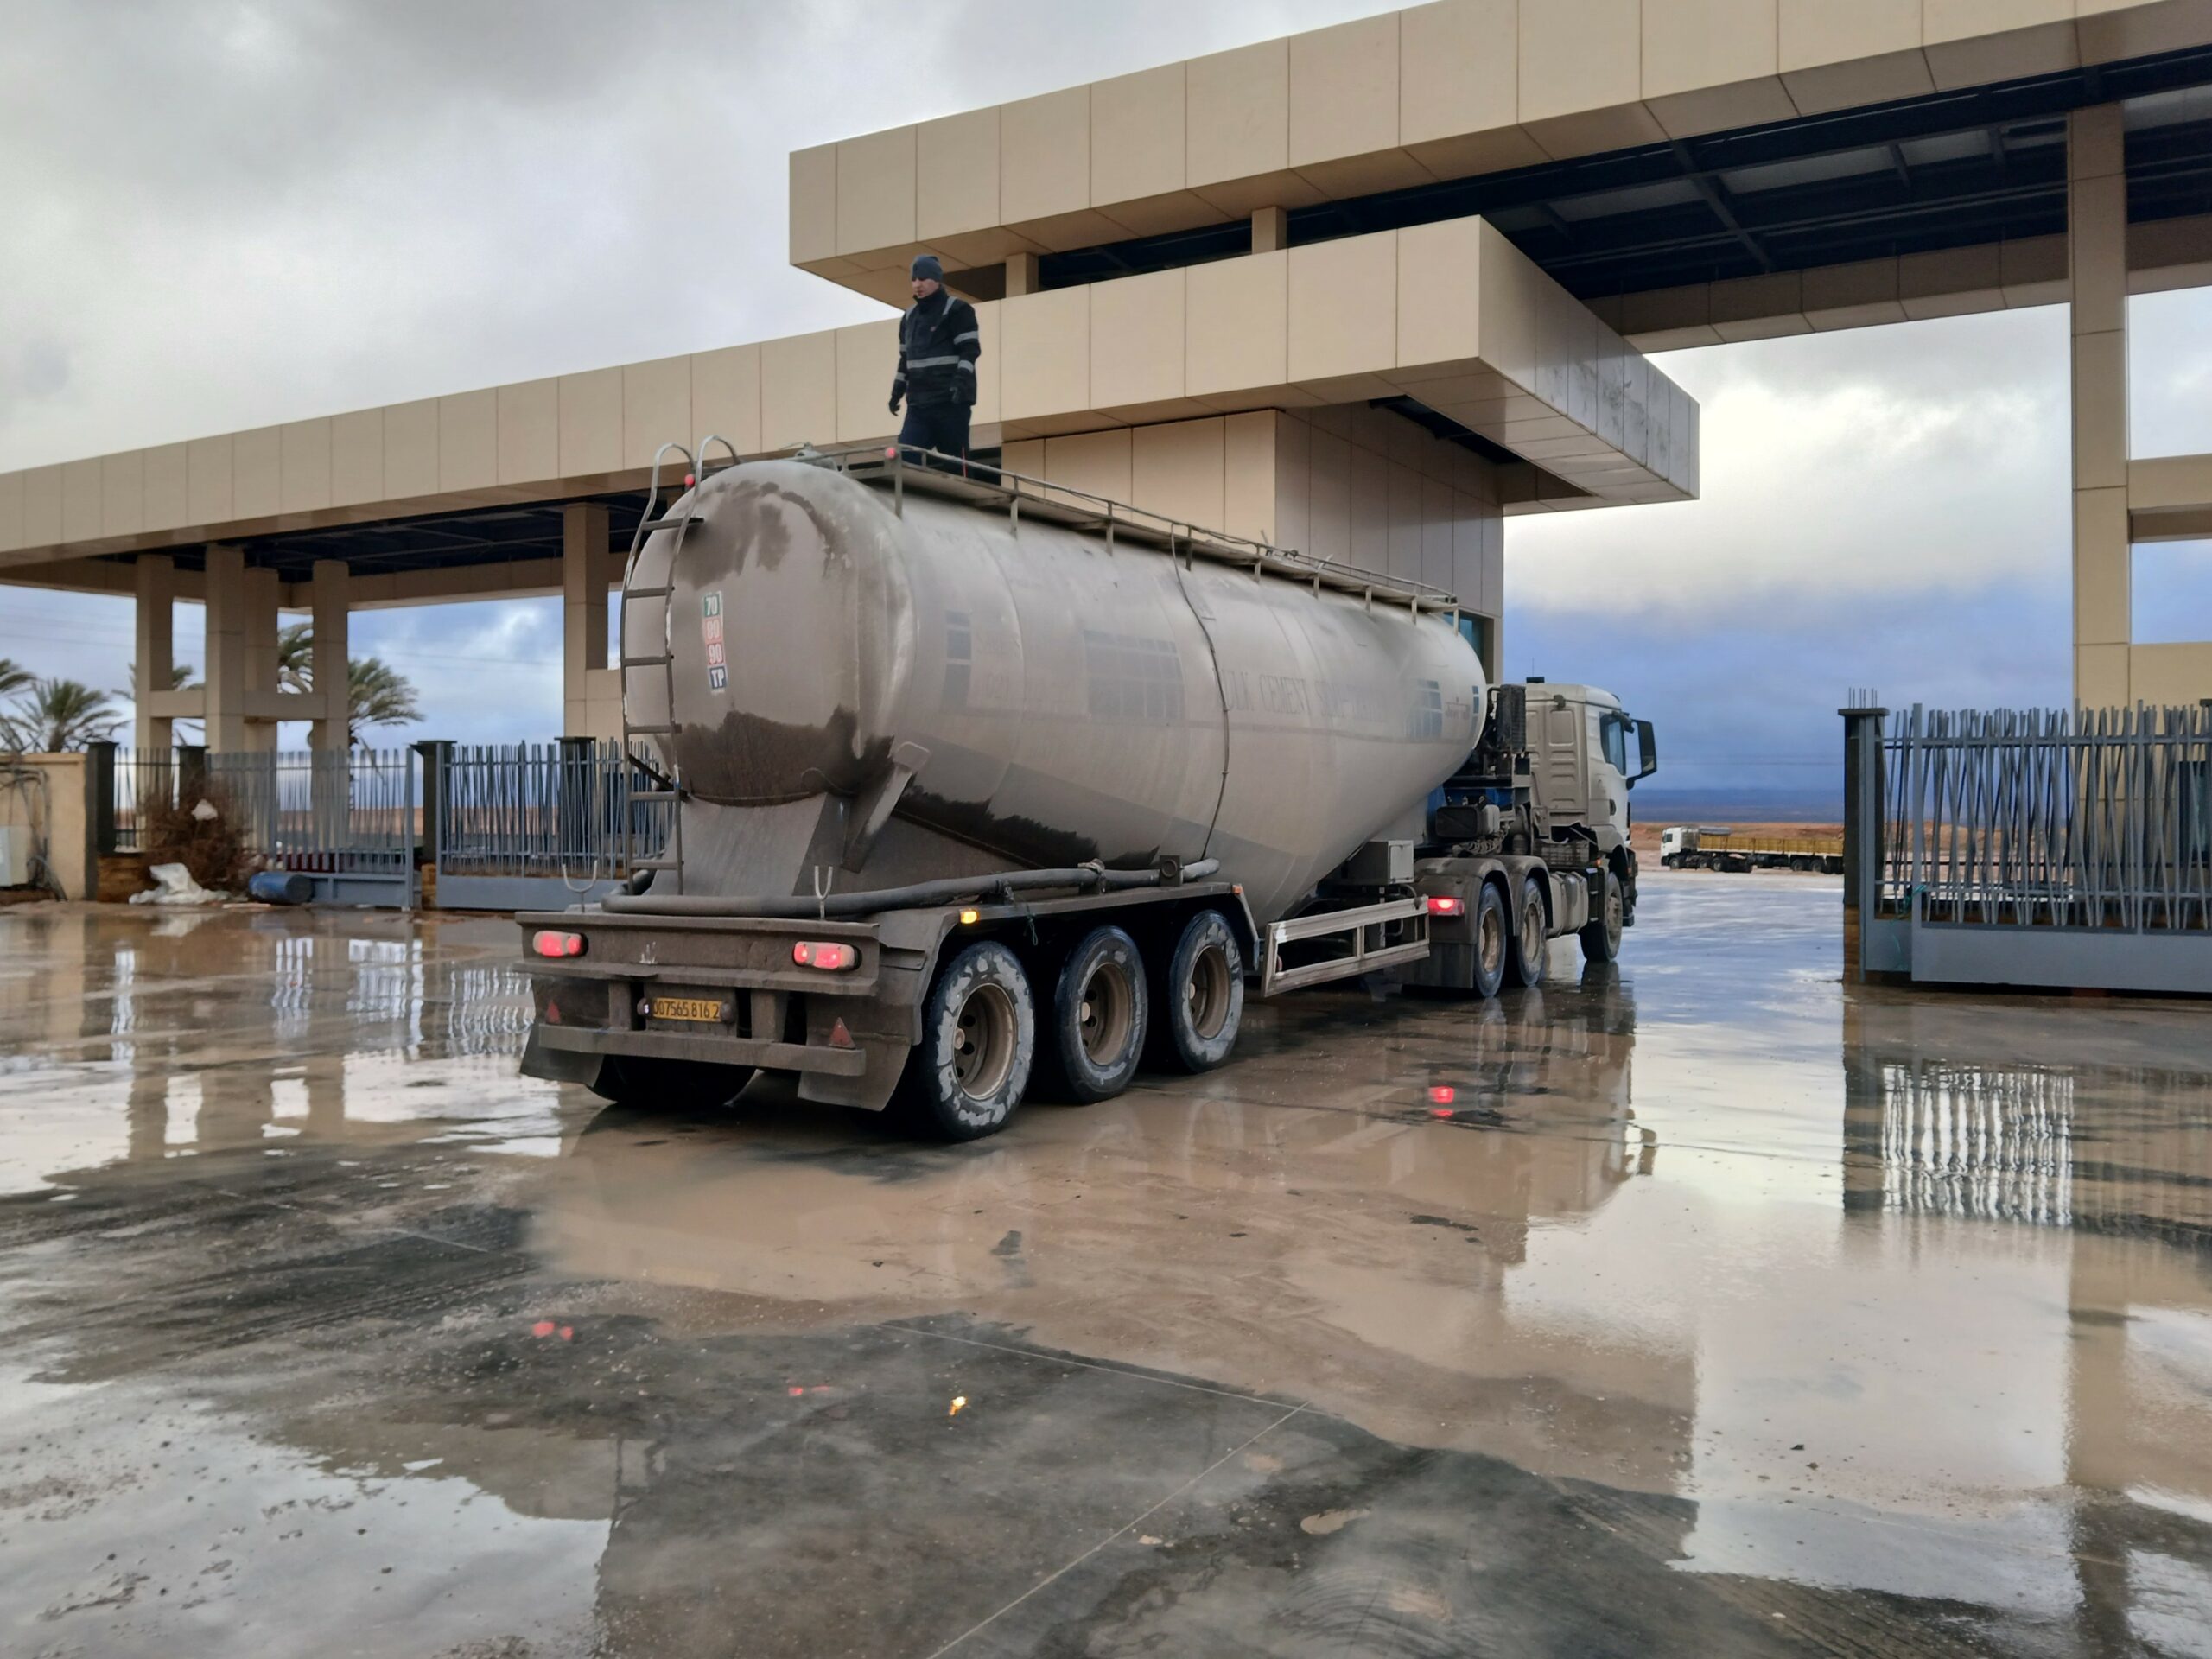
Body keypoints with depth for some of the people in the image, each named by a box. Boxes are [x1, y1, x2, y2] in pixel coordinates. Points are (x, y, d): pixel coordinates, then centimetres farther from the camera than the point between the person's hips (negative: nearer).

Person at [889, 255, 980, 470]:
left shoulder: (957, 310, -1)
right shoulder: (909, 317, 20)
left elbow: (970, 349, -8)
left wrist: (960, 381, -22)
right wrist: (897, 391, 18)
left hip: (950, 400, -6)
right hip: (918, 402, 6)